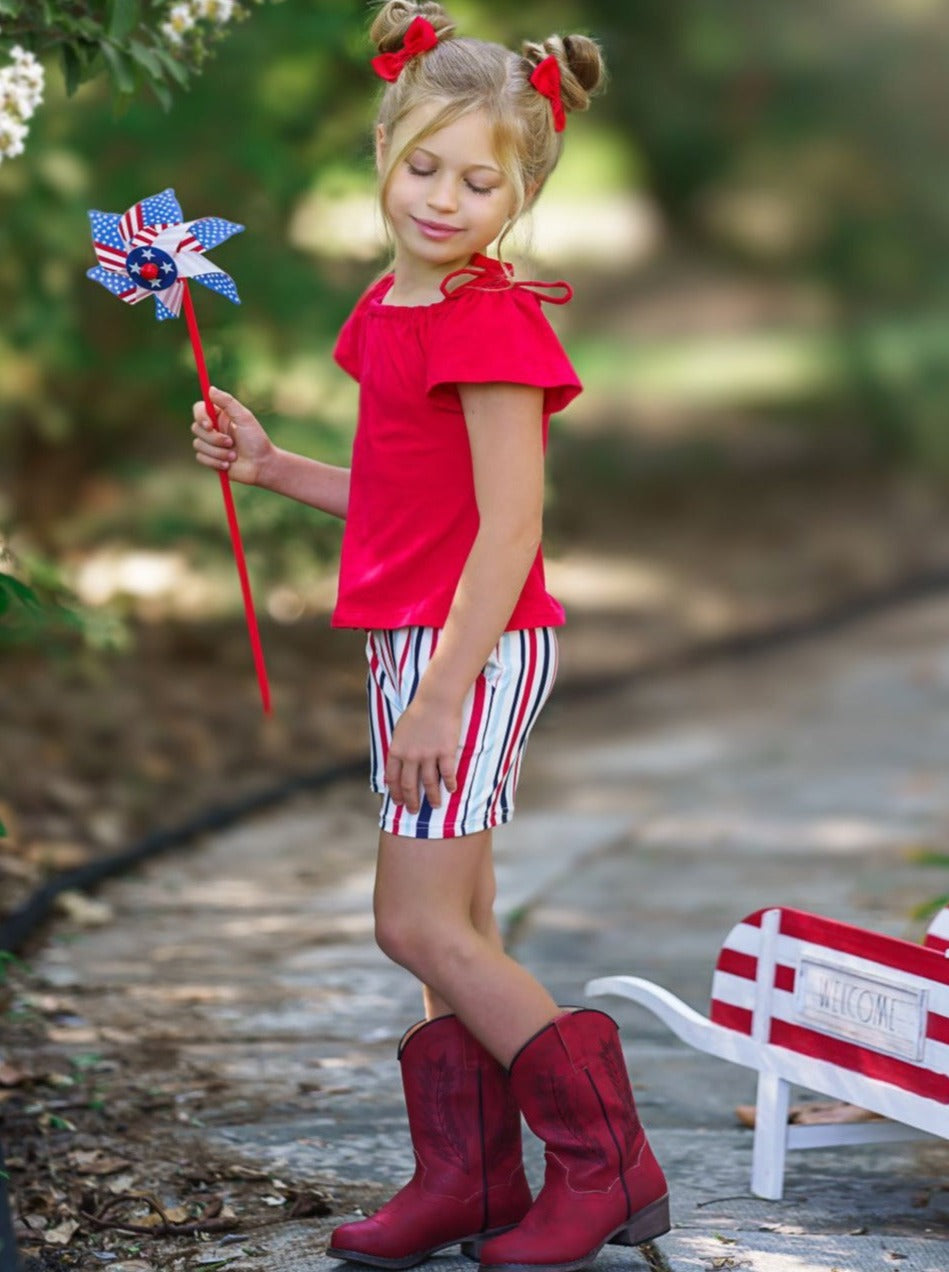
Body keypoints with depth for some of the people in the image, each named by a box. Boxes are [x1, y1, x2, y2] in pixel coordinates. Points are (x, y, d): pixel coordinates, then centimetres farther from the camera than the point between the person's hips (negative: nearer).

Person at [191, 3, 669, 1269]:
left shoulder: (491, 322, -16)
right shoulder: (393, 310, 12)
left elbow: (508, 530, -20)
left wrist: (444, 690, -21)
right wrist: (272, 466, 11)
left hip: (477, 644, -9)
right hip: (412, 642, 9)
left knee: (422, 923, -7)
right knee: (455, 928, 12)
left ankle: (607, 1161, 2)